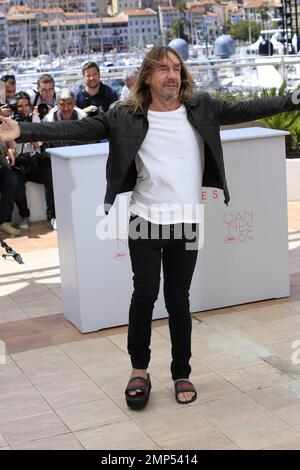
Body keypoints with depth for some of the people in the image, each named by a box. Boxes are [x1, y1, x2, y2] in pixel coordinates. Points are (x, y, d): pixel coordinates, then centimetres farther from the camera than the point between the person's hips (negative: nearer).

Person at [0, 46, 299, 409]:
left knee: (178, 299, 9)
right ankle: (139, 370, 22)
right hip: (145, 221, -1)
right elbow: (78, 129, -9)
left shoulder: (202, 108, 3)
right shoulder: (127, 116, -3)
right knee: (145, 294, 1)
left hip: (186, 223, 1)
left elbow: (248, 110, 1)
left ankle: (182, 373, 25)